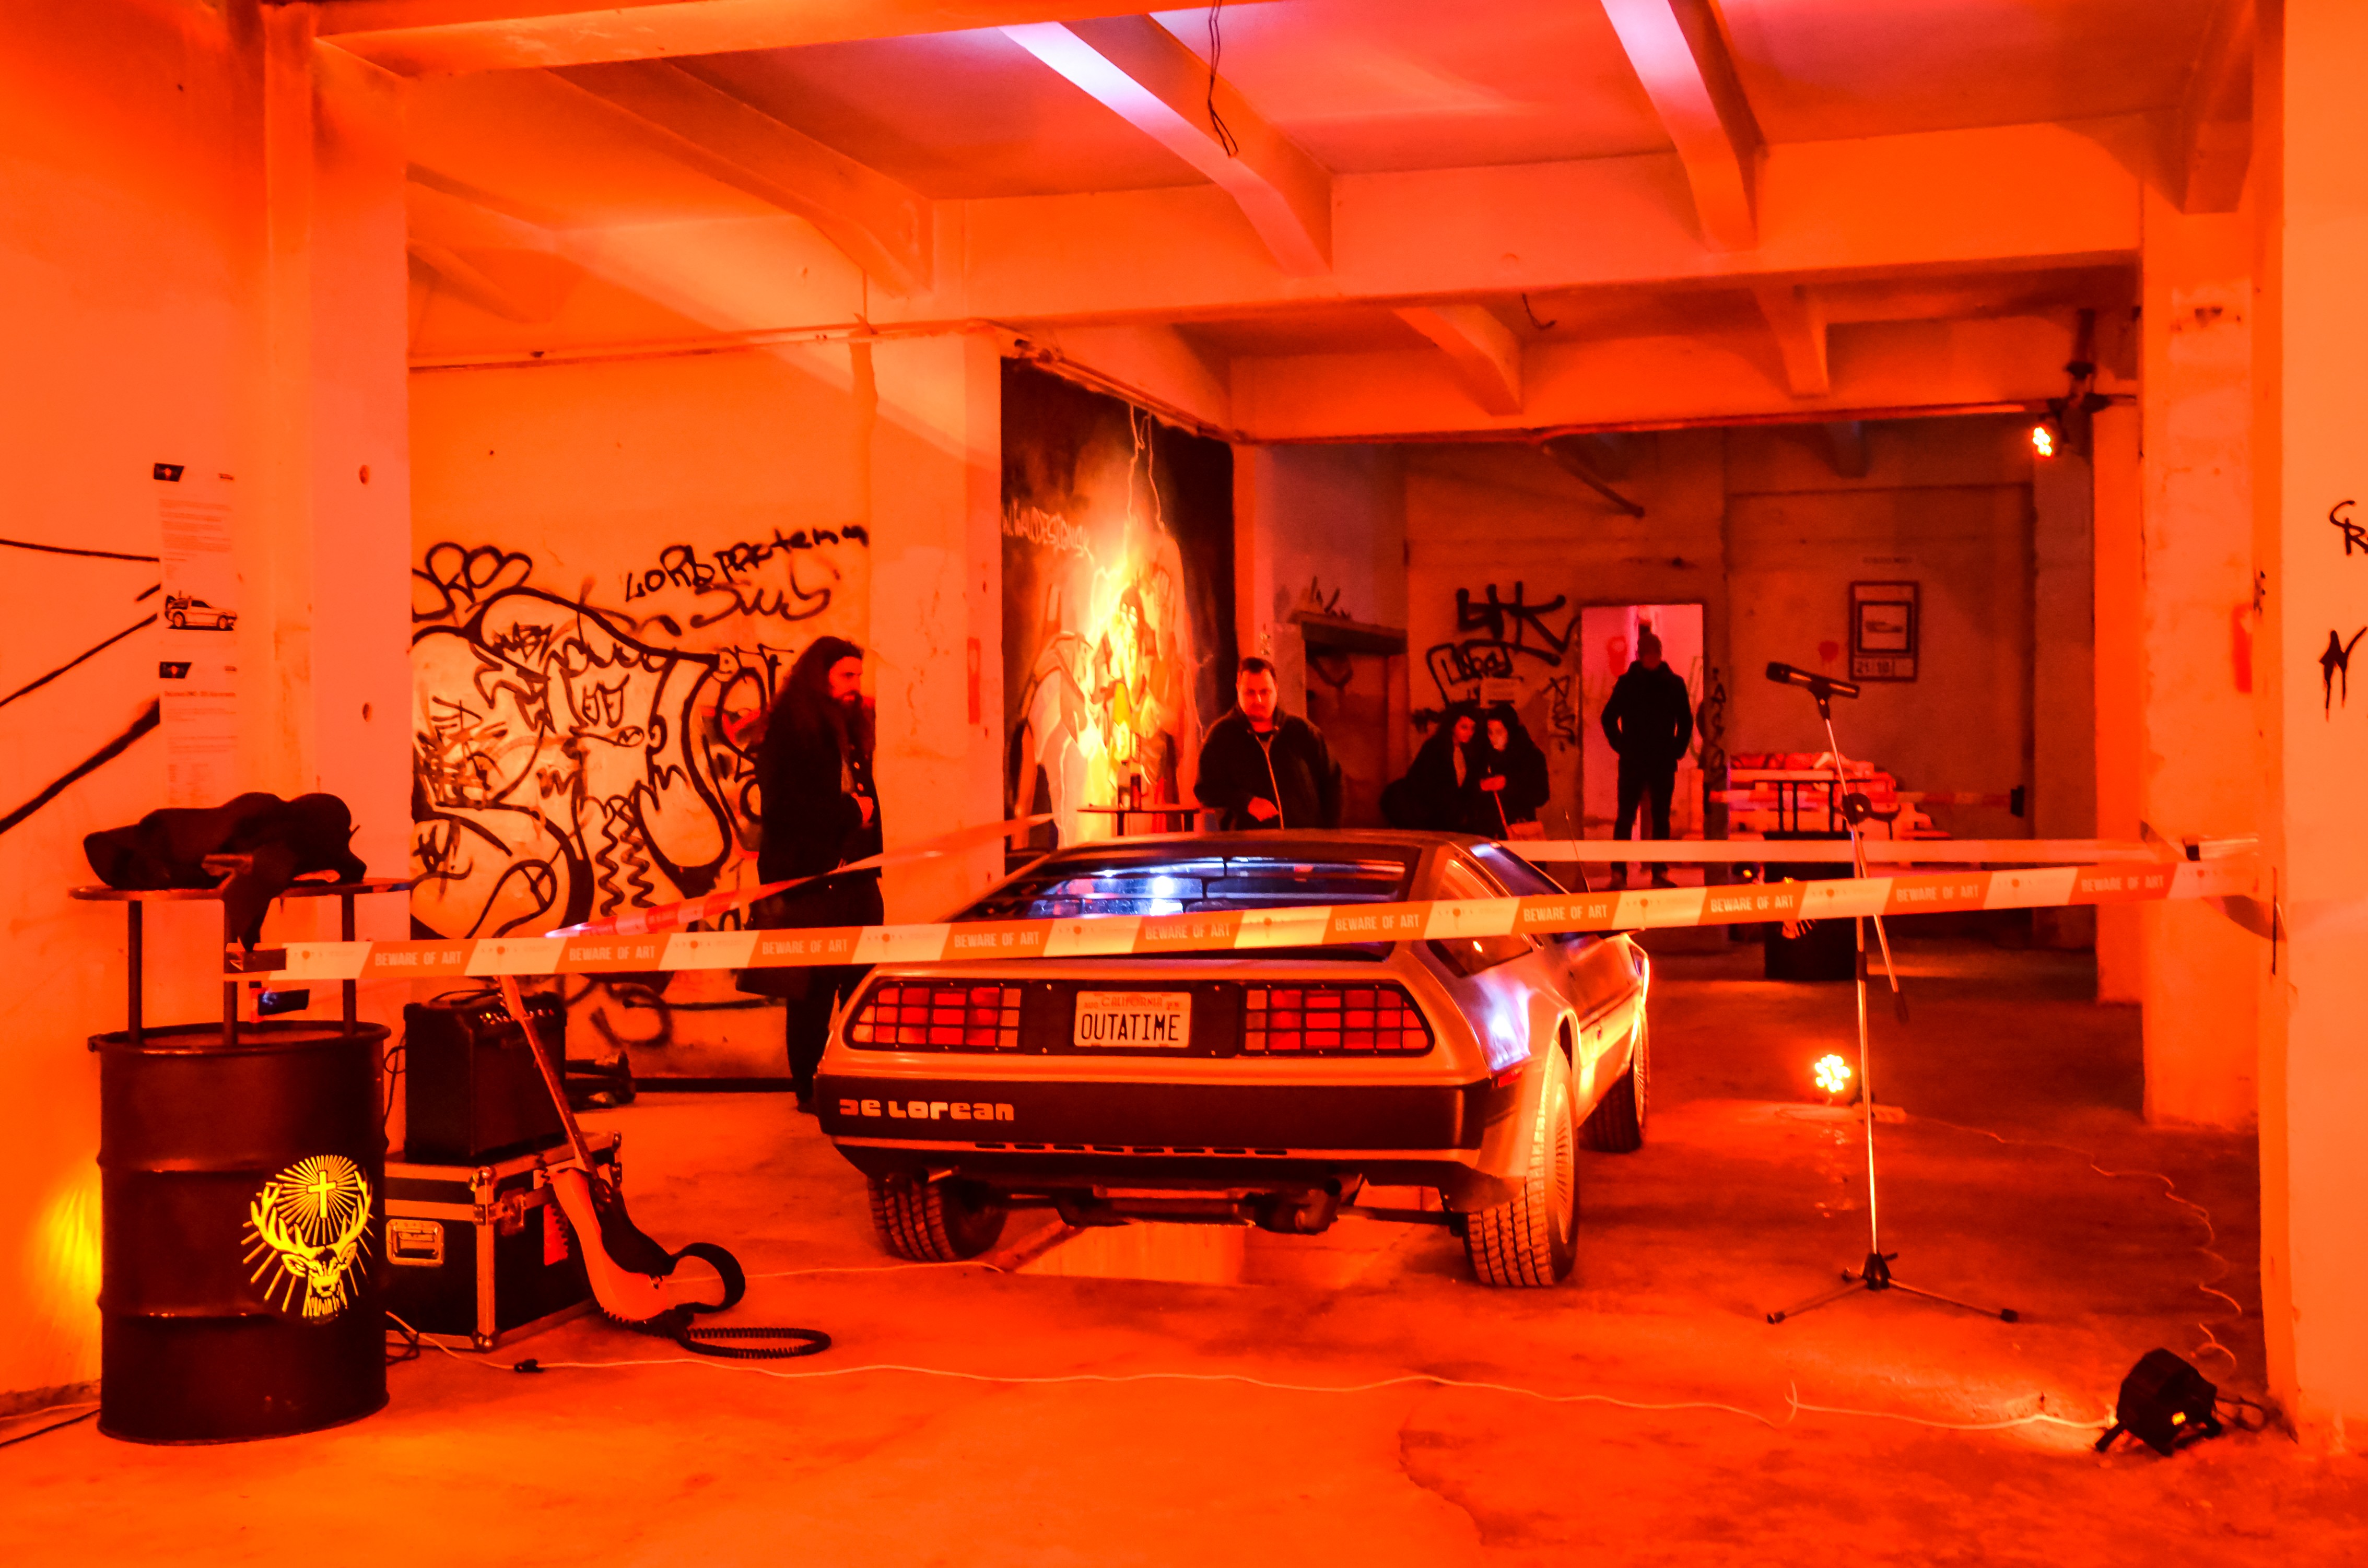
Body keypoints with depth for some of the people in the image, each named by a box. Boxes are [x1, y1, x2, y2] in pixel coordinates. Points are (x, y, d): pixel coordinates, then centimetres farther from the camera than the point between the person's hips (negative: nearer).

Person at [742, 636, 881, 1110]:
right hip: (810, 880, -7)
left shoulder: (851, 730, 19)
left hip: (854, 879, 7)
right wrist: (849, 811, -9)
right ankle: (809, 1089, 6)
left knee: (863, 987, 3)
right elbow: (782, 807, -15)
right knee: (813, 991, -3)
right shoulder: (787, 730, -5)